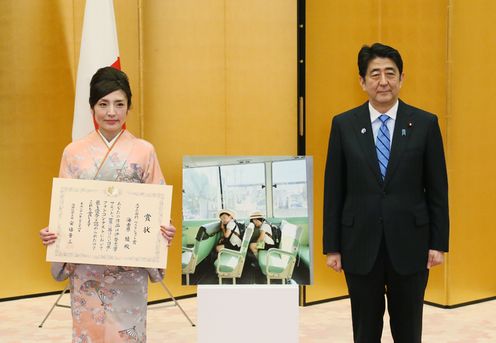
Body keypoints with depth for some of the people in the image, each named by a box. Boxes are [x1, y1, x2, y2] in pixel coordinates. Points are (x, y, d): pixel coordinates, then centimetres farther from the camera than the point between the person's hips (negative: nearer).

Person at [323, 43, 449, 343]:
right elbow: (334, 191, 2)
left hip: (409, 243, 0)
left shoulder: (426, 124, -1)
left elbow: (438, 189, 1)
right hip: (360, 244, 1)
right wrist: (332, 247, 0)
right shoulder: (343, 125, 0)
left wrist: (438, 243, -1)